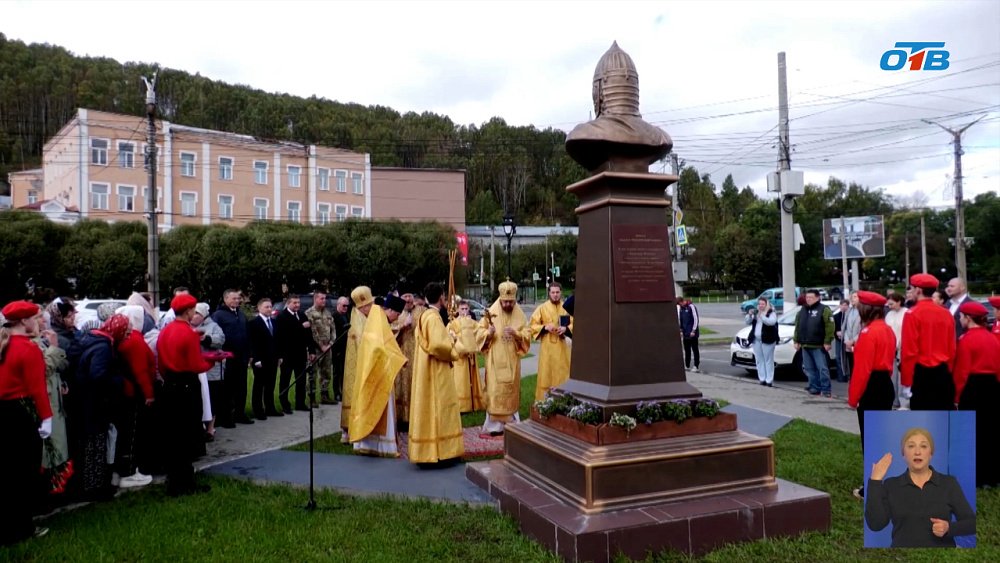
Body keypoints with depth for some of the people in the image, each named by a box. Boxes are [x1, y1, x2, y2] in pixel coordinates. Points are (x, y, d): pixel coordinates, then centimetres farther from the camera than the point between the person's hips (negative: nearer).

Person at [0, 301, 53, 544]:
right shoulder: (29, 348, -16)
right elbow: (36, 388, -19)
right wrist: (46, 417, -14)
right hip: (21, 414, -8)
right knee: (24, 471, 3)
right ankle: (20, 529, 12)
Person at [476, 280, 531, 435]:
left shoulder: (520, 315, 2)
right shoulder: (491, 312, -4)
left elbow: (528, 334, 1)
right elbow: (479, 332, -2)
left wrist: (516, 333, -18)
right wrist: (488, 332, -23)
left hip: (512, 360, 2)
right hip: (495, 360, -2)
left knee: (512, 390, 9)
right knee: (495, 391, -3)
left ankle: (511, 421, 22)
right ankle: (495, 424, 4)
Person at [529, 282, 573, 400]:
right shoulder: (541, 308, -1)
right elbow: (533, 326, -1)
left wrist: (566, 328, -14)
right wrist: (545, 327, -17)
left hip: (563, 346, 2)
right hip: (547, 347, -2)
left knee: (563, 373, 7)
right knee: (546, 374, 1)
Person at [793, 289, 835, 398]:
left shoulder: (824, 309, -5)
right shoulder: (802, 311, 17)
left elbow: (829, 326, -13)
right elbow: (797, 327, 18)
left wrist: (827, 342, -17)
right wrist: (796, 341, 12)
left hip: (818, 346, -7)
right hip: (805, 346, 7)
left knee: (822, 368, -5)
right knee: (810, 369, 10)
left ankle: (826, 390, 1)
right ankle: (815, 387, 19)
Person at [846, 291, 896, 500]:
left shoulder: (868, 333, -19)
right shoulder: (887, 330, 11)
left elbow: (862, 369, -20)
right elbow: (889, 361, 16)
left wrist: (853, 397, -14)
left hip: (871, 389, -9)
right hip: (885, 385, 10)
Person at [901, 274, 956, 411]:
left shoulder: (913, 314, -13)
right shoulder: (946, 313, 5)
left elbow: (909, 350, -15)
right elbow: (952, 348, 10)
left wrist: (906, 379, -9)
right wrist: (947, 370, 20)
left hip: (921, 373, -6)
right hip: (943, 372, 6)